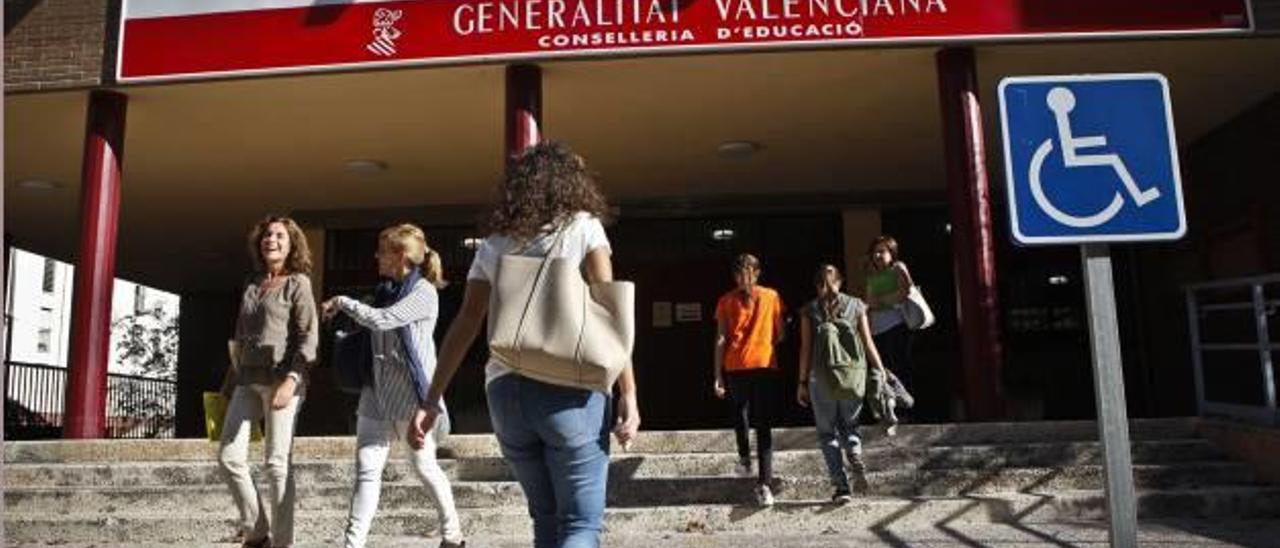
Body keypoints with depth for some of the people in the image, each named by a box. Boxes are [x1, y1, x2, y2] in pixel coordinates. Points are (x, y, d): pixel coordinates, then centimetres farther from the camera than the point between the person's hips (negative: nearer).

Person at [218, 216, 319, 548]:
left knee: (277, 464, -4)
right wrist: (231, 381, 18)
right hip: (248, 380, 6)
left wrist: (291, 380, -21)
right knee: (229, 457, 2)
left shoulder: (297, 283, 0)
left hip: (282, 378, -6)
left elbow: (308, 337, -10)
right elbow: (241, 339, 21)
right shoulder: (252, 285, 18)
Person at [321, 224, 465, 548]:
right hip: (378, 391, 6)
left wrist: (342, 302, -9)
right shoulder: (386, 290, 13)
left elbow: (380, 320, -21)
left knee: (424, 467, 7)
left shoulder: (424, 292, -10)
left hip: (412, 393, -6)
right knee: (367, 470, -2)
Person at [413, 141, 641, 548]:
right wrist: (628, 394, -8)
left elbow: (463, 327, 8)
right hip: (569, 389, -4)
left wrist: (432, 400, 10)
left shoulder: (493, 245, 13)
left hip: (505, 390, 4)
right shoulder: (582, 227, 3)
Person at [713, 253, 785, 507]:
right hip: (765, 365, 0)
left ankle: (745, 459, 30)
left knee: (740, 413, 28)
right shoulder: (772, 297, 4)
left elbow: (721, 339, -2)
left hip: (736, 367, 0)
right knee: (764, 425, 1)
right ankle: (764, 483, -9)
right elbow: (780, 335, 6)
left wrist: (718, 375, -1)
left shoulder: (726, 301, 3)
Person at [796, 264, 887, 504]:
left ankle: (841, 486, 1)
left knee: (827, 431, 9)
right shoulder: (856, 305, 5)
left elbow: (806, 348, -1)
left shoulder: (809, 310, 2)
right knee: (849, 424, 21)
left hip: (821, 377, -1)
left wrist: (802, 382, 4)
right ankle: (855, 457, -9)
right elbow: (868, 343, 3)